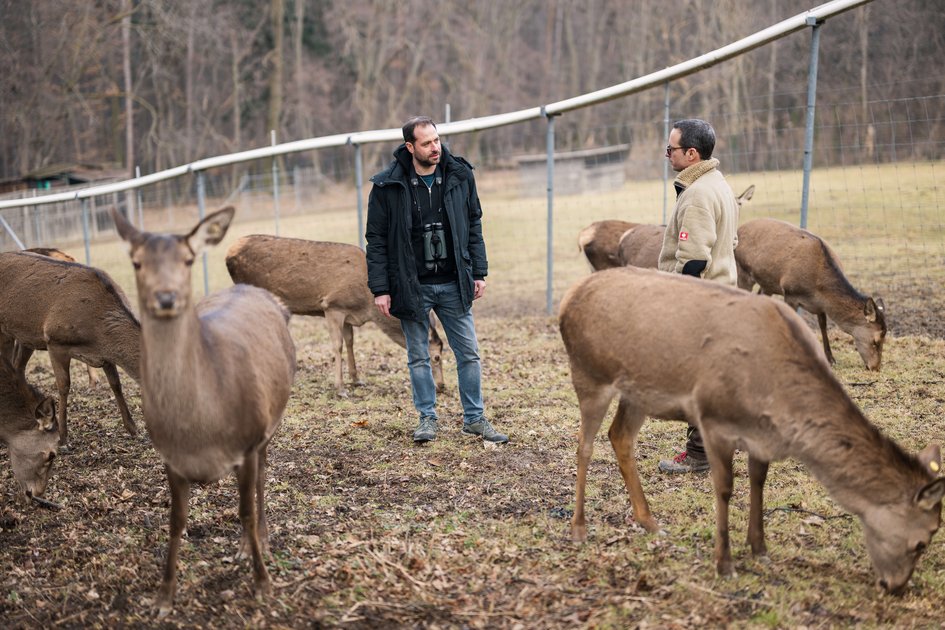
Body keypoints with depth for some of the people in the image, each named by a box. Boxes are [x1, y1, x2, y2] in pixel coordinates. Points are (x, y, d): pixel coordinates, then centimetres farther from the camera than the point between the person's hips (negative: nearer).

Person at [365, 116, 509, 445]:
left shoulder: (460, 176, 0)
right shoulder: (388, 186, -9)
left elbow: (473, 225, 9)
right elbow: (376, 239, -4)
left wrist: (479, 272, 6)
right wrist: (380, 289, -8)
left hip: (453, 284, 2)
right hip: (412, 287, -2)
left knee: (469, 353, 6)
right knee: (418, 357, 9)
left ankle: (474, 418, 18)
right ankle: (428, 418, 23)